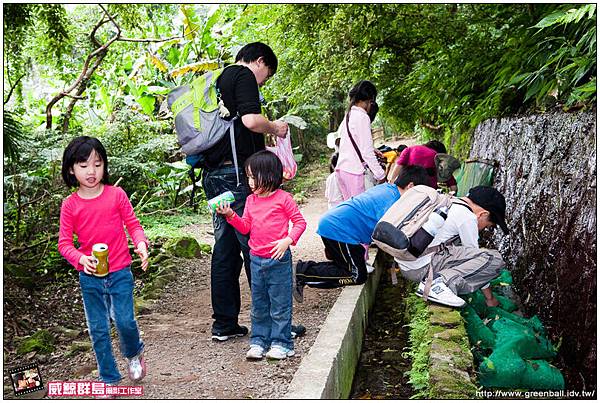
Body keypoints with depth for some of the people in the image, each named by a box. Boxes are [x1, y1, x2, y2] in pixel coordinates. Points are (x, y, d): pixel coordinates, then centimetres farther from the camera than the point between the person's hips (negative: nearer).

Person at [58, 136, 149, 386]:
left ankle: (134, 354, 29)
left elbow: (133, 224, 0)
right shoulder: (70, 205, -5)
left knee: (124, 320, -6)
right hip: (89, 277, 1)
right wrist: (80, 259, -22)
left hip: (120, 273, -1)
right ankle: (109, 379, 25)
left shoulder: (116, 195, -6)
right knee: (98, 329, 9)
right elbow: (64, 242, -3)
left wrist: (141, 244, -19)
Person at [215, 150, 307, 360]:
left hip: (278, 259, -6)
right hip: (256, 260, 6)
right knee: (258, 305, 13)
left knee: (280, 305, 3)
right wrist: (230, 215, -5)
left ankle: (281, 343, 13)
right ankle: (259, 341, 22)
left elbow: (300, 222, -5)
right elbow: (245, 227, 9)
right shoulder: (251, 200, 9)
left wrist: (288, 240, -18)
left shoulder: (283, 198, -7)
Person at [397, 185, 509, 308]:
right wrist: (490, 299, 10)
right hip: (422, 268, -10)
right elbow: (475, 256, -1)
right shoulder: (467, 218, -7)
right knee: (494, 258, -14)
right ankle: (439, 282, -19)